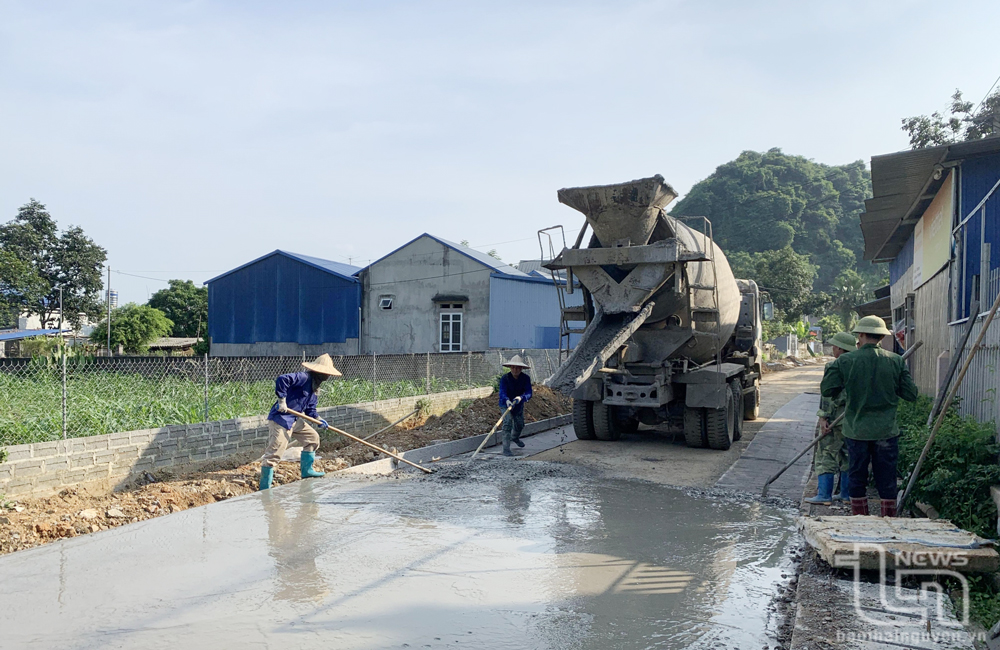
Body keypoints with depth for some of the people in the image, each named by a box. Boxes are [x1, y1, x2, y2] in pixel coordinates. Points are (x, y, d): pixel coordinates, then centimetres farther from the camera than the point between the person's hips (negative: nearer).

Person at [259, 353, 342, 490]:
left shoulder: (315, 389, 14)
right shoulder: (303, 378, -17)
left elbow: (310, 409, 16)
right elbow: (282, 380, -29)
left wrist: (319, 420, -2)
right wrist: (282, 401, -26)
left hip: (295, 420, 10)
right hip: (281, 419, -10)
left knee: (313, 438, 19)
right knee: (274, 454, -9)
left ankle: (306, 470, 31)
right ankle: (264, 489, -3)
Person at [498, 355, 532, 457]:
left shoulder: (526, 378, -17)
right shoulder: (505, 378, -24)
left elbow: (528, 393, -27)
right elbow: (502, 393, -35)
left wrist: (521, 398, -48)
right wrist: (507, 401, -56)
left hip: (519, 405, 4)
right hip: (506, 404, -4)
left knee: (520, 425, 19)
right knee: (508, 422, -24)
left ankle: (515, 438, 55)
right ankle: (506, 449, -22)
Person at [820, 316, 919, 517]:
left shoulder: (845, 361, -8)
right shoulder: (896, 361, -4)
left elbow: (826, 389, -4)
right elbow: (911, 394, -1)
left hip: (856, 430, -1)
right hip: (887, 432, 1)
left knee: (857, 479, 10)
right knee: (887, 481, 8)